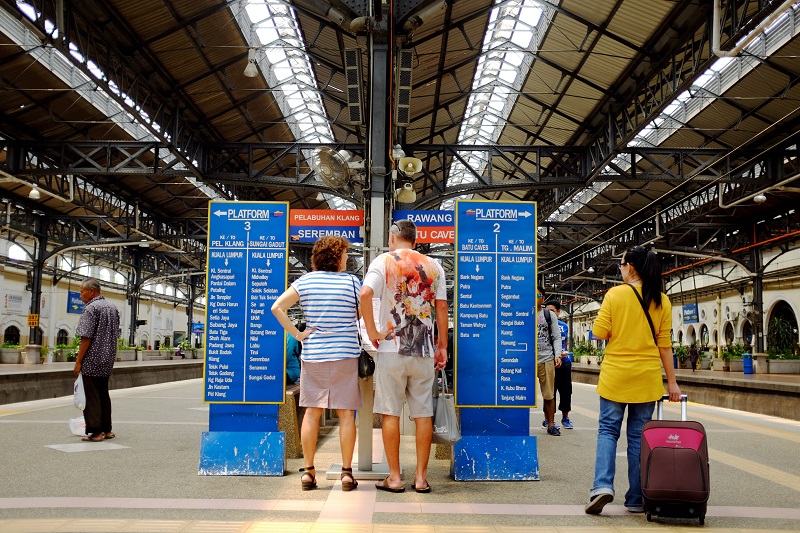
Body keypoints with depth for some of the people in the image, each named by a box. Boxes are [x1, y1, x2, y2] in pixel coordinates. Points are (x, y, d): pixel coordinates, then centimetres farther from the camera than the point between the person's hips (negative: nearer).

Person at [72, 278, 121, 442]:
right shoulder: (112, 307, 12)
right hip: (108, 360, 8)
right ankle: (107, 430, 19)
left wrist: (78, 362, -13)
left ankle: (95, 432, -1)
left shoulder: (91, 308, -13)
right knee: (104, 394, 15)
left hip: (92, 361, -8)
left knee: (91, 397, -2)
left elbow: (86, 338, -17)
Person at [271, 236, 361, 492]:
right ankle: (347, 472, 6)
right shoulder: (351, 281, -3)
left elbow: (277, 308, -4)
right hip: (346, 355, -2)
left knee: (312, 412, 8)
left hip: (313, 355, 2)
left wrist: (297, 334, -1)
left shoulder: (305, 281, 2)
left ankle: (308, 471, 10)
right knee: (346, 413, 3)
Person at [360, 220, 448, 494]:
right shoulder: (433, 266, 9)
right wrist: (442, 346, 13)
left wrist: (372, 331, -8)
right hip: (424, 350, 3)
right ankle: (421, 477, 11)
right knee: (423, 413, 7)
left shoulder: (384, 261, 0)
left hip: (392, 348, -3)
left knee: (391, 413, 4)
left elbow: (365, 294, -17)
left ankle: (394, 477, 8)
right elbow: (441, 308, 7)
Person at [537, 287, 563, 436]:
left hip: (547, 359, 1)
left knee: (549, 394, 4)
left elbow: (556, 337, 10)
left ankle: (550, 424, 12)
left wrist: (557, 355, -3)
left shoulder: (550, 315, 13)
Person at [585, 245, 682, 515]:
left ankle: (603, 484, -10)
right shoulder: (662, 301, 1)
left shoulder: (615, 294, -7)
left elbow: (599, 332, -7)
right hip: (647, 377, 2)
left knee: (608, 429, 8)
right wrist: (672, 381, 6)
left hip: (615, 374, -2)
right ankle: (636, 499, 13)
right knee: (638, 435, 9)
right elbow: (665, 344, 1)